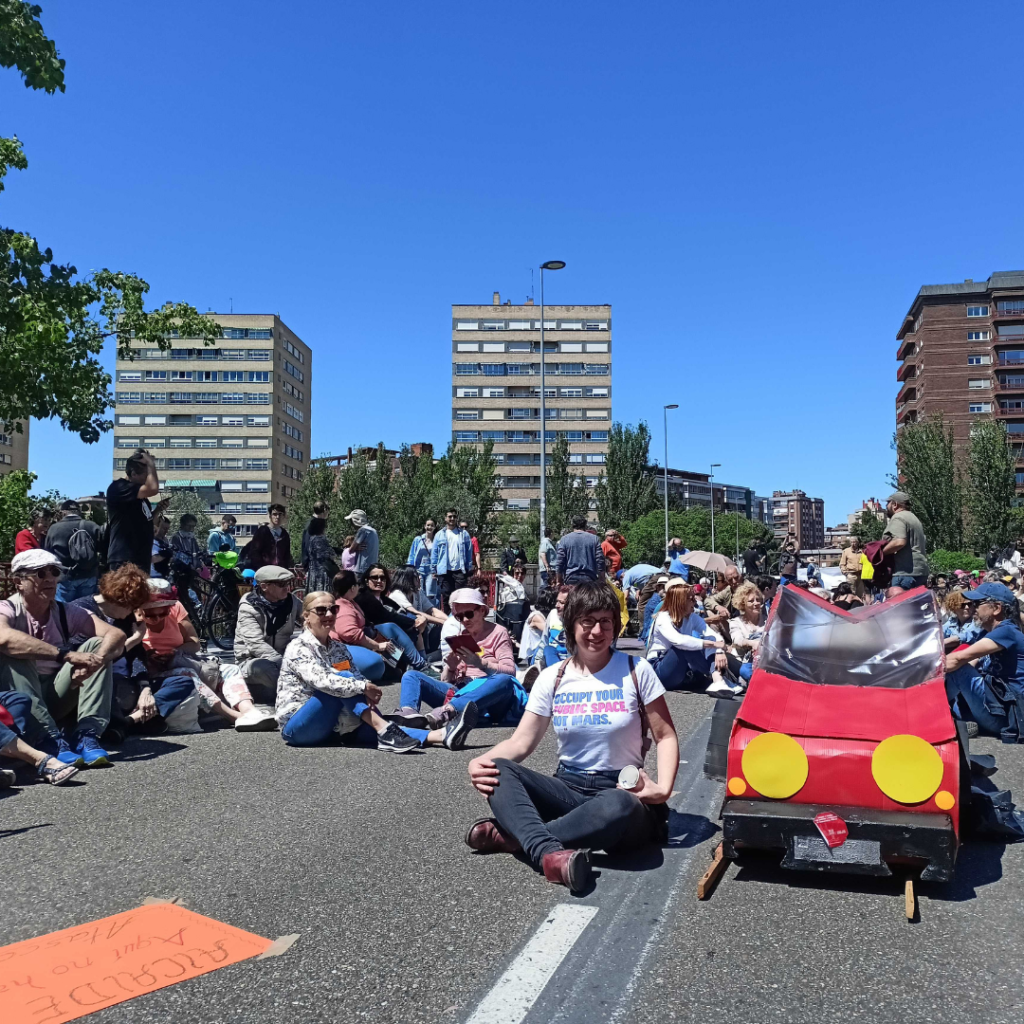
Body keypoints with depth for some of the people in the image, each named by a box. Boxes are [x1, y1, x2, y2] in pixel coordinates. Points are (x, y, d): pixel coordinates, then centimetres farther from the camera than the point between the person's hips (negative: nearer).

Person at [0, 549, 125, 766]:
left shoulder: (66, 613, -1)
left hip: (55, 698, 4)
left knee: (97, 645, -14)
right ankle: (52, 739, -37)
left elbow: (116, 635, -15)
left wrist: (92, 663, -36)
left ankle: (86, 735, -27)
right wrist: (67, 654, -44)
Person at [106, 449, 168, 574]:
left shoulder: (139, 495, 17)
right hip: (124, 560, -10)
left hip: (140, 559, 10)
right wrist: (151, 463, -12)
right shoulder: (118, 488, -11)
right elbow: (153, 489, -26)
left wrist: (157, 510, 8)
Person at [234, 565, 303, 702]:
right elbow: (256, 645, -27)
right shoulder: (249, 607, -16)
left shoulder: (292, 602, -3)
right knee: (261, 667, -39)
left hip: (282, 658, 4)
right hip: (252, 661, -4)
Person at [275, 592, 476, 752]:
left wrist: (367, 696, -19)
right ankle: (384, 730, -35)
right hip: (296, 726, -5)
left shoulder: (338, 648, 13)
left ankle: (440, 736, -41)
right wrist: (363, 687, -29)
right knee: (343, 678, -25)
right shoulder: (298, 648, -9)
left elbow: (355, 679, 4)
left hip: (330, 725, 5)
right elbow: (320, 680, -26)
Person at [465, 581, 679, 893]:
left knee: (618, 807, -40)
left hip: (621, 791, -2)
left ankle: (513, 835, -24)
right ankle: (547, 852, -45)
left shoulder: (636, 671, -3)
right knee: (498, 770, -24)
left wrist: (663, 788, -18)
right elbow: (521, 741, -1)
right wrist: (481, 761, -21)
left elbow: (666, 737, 0)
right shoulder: (553, 678, 4)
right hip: (569, 788, 3)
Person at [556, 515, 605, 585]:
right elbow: (600, 561, 2)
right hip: (590, 579, 1)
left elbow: (560, 562, -1)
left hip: (570, 580, -1)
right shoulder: (594, 539, 5)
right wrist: (602, 582, 8)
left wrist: (559, 581, 7)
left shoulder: (564, 539, 2)